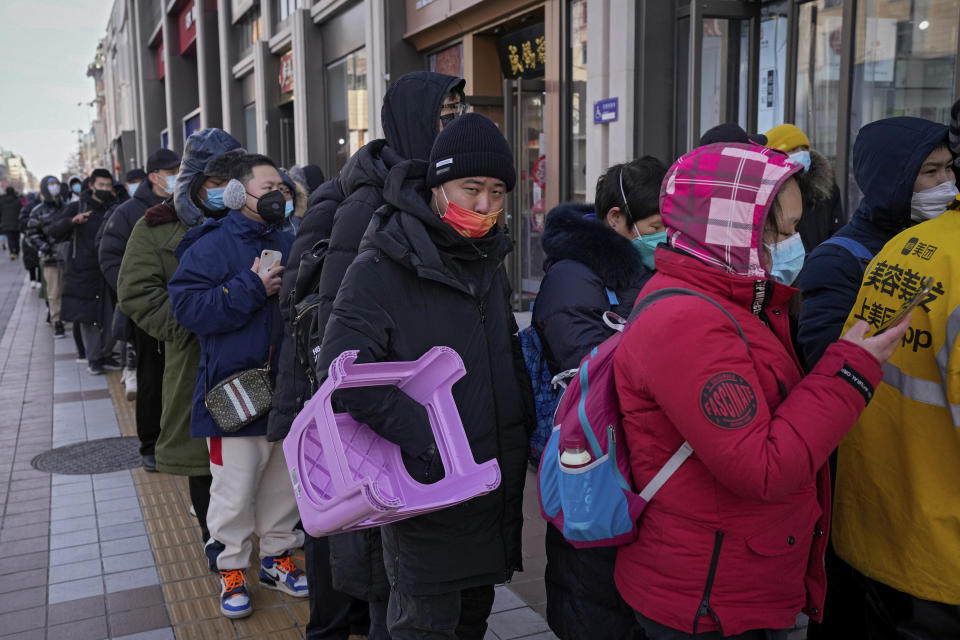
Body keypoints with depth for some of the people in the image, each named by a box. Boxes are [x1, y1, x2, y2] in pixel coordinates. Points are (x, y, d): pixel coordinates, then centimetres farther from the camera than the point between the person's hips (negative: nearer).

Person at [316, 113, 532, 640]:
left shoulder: (489, 261, 10)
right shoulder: (382, 269, -15)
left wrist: (525, 425, 12)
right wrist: (423, 438, -33)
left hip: (495, 490, 7)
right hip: (426, 492, -7)